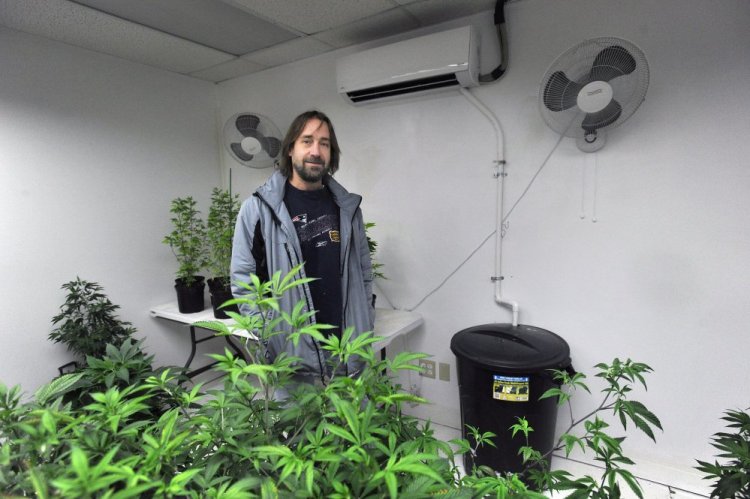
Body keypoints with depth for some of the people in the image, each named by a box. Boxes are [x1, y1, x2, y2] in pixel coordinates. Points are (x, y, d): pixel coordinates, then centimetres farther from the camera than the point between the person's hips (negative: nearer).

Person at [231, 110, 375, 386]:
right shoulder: (258, 208, -7)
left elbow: (363, 271, 10)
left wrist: (365, 329, 6)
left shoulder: (347, 207, 5)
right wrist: (268, 342, -9)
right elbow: (243, 280, -5)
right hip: (290, 358, -3)